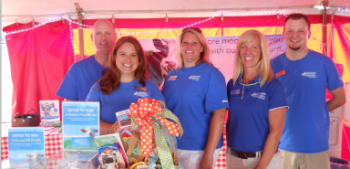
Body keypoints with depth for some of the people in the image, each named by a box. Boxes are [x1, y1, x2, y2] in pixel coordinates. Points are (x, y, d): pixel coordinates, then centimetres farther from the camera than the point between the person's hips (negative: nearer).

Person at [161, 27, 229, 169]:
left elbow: (219, 115, -16)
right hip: (172, 147, 6)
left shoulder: (211, 74, -10)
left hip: (199, 149, -5)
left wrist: (209, 155, -18)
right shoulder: (172, 75, 7)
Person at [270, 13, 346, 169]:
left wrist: (316, 112, -2)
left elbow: (340, 98, 4)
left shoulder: (324, 63, -4)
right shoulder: (274, 65, -1)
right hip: (283, 144, 1)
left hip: (316, 145, -1)